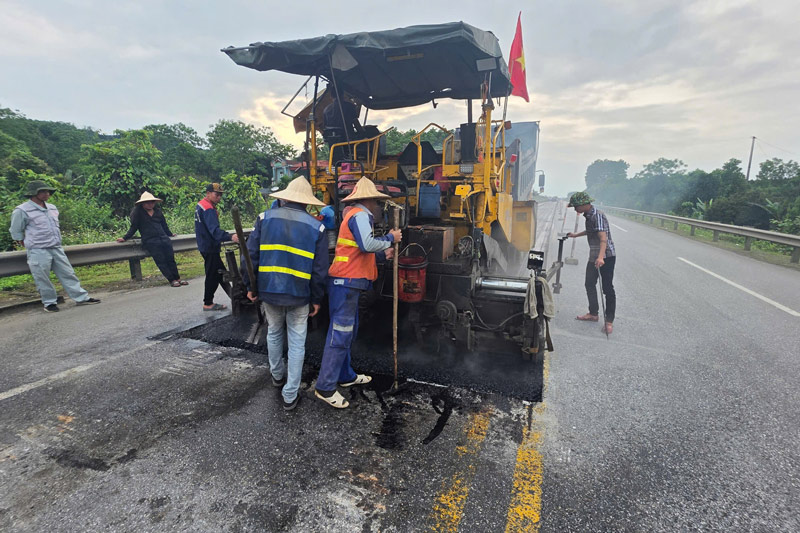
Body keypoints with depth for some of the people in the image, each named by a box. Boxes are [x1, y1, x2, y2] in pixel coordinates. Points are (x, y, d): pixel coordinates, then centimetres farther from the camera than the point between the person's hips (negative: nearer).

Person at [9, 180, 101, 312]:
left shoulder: (52, 208, 12)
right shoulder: (22, 211, -7)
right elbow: (16, 232, 1)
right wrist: (30, 245, 5)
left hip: (57, 249, 6)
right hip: (38, 252, -5)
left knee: (68, 274, 6)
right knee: (43, 279, 2)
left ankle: (81, 298, 9)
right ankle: (49, 303, 16)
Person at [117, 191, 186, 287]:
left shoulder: (157, 211, 17)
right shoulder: (137, 212, 5)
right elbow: (134, 227, 6)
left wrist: (170, 234, 37)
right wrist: (125, 238, -1)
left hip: (164, 238, 5)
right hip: (149, 241, -4)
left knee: (171, 259, 0)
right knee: (161, 261, -8)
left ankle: (177, 278, 5)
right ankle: (172, 280, -7)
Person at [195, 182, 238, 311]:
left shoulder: (200, 205, 14)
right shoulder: (208, 209, -20)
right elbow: (215, 230, -34)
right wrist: (230, 237, -48)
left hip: (205, 246, 11)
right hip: (210, 248, -11)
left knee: (220, 272, 16)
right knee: (213, 275, -2)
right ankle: (208, 304, 7)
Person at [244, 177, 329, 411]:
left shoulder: (265, 217, -1)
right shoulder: (316, 227, -3)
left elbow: (251, 255, -1)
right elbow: (320, 269, -3)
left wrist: (250, 286, 10)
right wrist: (316, 299, 6)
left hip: (268, 290, 2)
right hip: (299, 294, -2)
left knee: (274, 333, 25)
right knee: (297, 343, 10)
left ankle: (277, 375, 45)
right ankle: (290, 395, 16)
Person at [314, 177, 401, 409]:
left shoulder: (355, 215, 24)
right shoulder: (360, 215, -9)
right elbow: (368, 244, -25)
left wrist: (383, 255, 19)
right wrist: (390, 238, -10)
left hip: (347, 281, 11)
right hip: (346, 282, -11)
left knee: (348, 330, 17)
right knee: (340, 333, -8)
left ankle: (346, 376, 29)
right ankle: (325, 387, -1)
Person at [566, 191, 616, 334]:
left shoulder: (597, 215, -20)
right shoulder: (588, 215, 9)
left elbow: (603, 238, -32)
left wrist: (601, 257, -44)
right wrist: (576, 235, 41)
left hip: (606, 257, -10)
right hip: (593, 256, 10)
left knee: (607, 289, -3)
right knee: (589, 284, 16)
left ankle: (609, 321, 5)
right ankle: (593, 314, 30)